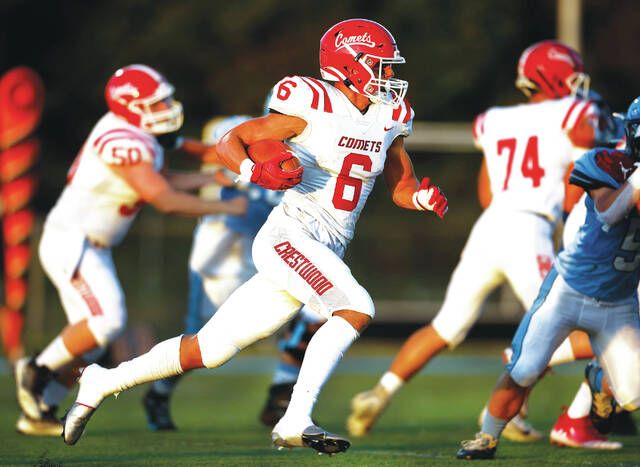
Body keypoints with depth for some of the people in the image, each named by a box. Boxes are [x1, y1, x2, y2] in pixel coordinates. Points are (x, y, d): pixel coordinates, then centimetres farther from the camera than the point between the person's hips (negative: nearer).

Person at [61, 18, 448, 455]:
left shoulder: (388, 118, 10)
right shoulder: (313, 108, -9)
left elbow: (403, 187, 22)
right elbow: (229, 142, -4)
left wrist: (425, 198, 0)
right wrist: (256, 172, -23)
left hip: (327, 254, 7)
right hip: (289, 236, -7)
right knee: (356, 308, -27)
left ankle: (103, 382, 21)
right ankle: (295, 422, -26)